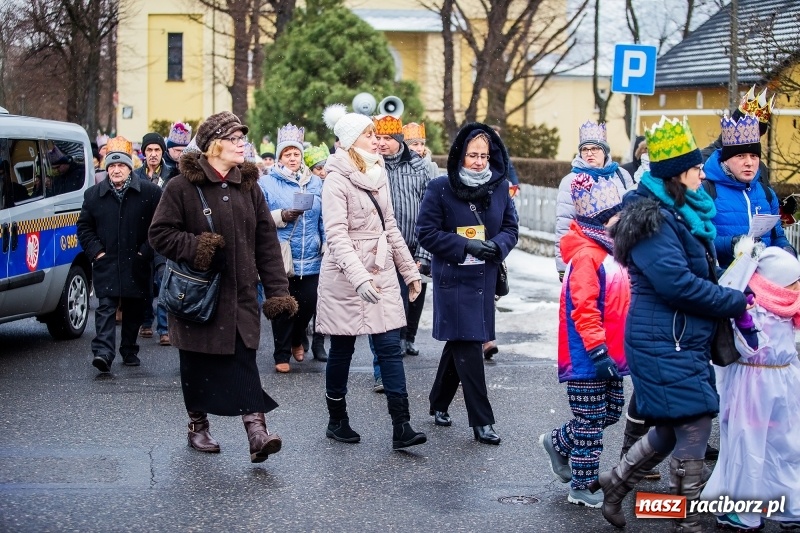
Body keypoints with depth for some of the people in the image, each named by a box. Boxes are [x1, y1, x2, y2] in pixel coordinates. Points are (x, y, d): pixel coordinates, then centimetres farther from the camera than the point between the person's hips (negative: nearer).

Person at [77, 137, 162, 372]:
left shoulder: (149, 192, -1)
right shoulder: (94, 194, 6)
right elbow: (84, 226, 12)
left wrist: (146, 250, -5)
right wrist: (95, 251, 0)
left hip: (136, 265, 0)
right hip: (106, 263, 0)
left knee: (134, 310, 9)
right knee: (106, 308, -10)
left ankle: (129, 351, 22)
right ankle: (103, 353, -20)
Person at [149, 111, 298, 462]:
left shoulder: (249, 187, 7)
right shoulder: (182, 187, -6)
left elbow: (267, 242, 5)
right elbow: (160, 233, -5)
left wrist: (277, 290, -1)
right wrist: (194, 247, -20)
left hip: (241, 294, 2)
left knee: (244, 361, -8)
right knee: (198, 364, 9)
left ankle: (256, 428, -14)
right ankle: (198, 426, 26)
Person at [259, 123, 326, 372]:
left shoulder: (315, 183, 10)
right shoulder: (267, 183, -1)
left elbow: (324, 220, 11)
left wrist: (327, 248, 6)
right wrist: (282, 216, -17)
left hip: (311, 259, 3)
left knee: (308, 304, 5)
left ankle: (297, 340, 34)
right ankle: (282, 355, 15)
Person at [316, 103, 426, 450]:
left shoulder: (377, 175, 11)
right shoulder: (337, 180, -11)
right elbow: (337, 235, -20)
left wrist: (409, 269, 17)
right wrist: (360, 277, -32)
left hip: (382, 274, 6)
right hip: (345, 277, -6)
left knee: (390, 347, -2)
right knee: (342, 350, 6)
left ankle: (401, 427, -5)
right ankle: (337, 420, 21)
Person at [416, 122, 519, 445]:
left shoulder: (500, 187, 2)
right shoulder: (441, 188, -9)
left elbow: (511, 228, 8)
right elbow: (427, 233, -9)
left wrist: (497, 246, -15)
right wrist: (466, 246, -19)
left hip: (484, 278, 4)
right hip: (453, 278, -4)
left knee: (458, 343, 15)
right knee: (468, 347, -7)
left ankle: (439, 403, 33)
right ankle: (481, 421, -2)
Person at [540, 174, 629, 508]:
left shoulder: (608, 249, 10)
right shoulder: (586, 255, -20)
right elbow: (583, 309, -25)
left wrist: (613, 350, 22)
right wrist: (598, 352, -26)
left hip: (609, 353, 9)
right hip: (587, 358, -9)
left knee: (611, 411, 18)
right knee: (591, 422, 1)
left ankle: (558, 443, 35)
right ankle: (581, 487, 14)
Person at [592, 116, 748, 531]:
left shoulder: (683, 214, 12)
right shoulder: (653, 219, -18)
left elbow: (702, 272, 24)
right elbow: (677, 284, -24)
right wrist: (737, 302, -16)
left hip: (685, 339, 10)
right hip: (666, 343, -10)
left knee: (674, 429, 17)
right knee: (694, 427, -5)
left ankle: (615, 482, 31)